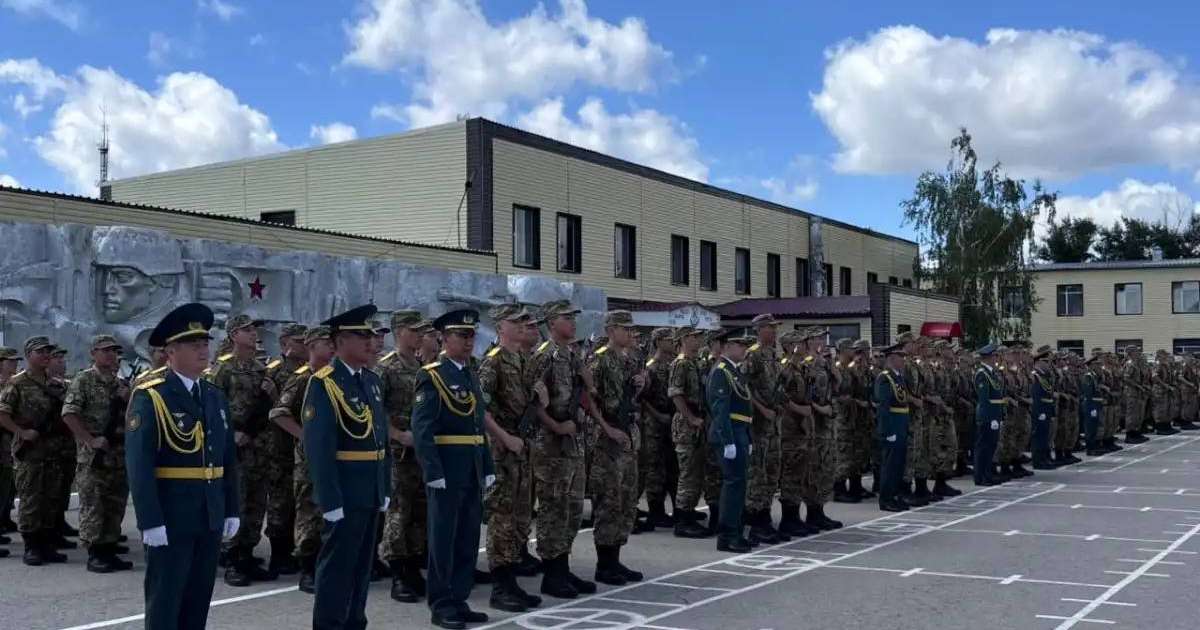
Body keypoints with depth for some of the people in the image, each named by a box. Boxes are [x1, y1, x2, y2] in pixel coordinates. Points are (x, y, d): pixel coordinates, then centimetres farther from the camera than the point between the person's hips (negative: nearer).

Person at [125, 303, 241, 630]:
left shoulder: (216, 397, 11)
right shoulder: (150, 397, -10)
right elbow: (139, 465, -15)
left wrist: (232, 510, 10)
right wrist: (151, 521, -19)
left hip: (211, 517, 6)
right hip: (170, 518, -6)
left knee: (199, 600, 13)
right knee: (164, 601, 2)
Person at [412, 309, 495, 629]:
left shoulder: (471, 376, 14)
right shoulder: (431, 376, -9)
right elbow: (422, 430, -15)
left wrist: (487, 468, 12)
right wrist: (433, 472, -21)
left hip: (473, 472, 7)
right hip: (446, 472, -7)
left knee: (468, 540, 11)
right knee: (443, 540, 1)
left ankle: (459, 600, 21)